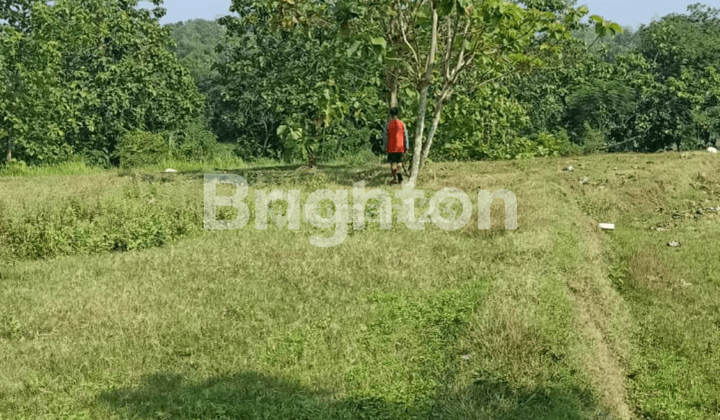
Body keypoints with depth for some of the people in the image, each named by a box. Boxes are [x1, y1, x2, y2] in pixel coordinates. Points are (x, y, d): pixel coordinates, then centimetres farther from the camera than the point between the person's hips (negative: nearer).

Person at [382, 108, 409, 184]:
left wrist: (385, 148, 0)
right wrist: (406, 147, 9)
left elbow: (385, 137, -5)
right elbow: (405, 136, 4)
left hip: (391, 148, -2)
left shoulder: (388, 125, -6)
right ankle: (400, 175, 1)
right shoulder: (402, 124, 2)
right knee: (399, 162, 15)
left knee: (393, 163, 5)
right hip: (400, 147, 2)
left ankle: (395, 178, 0)